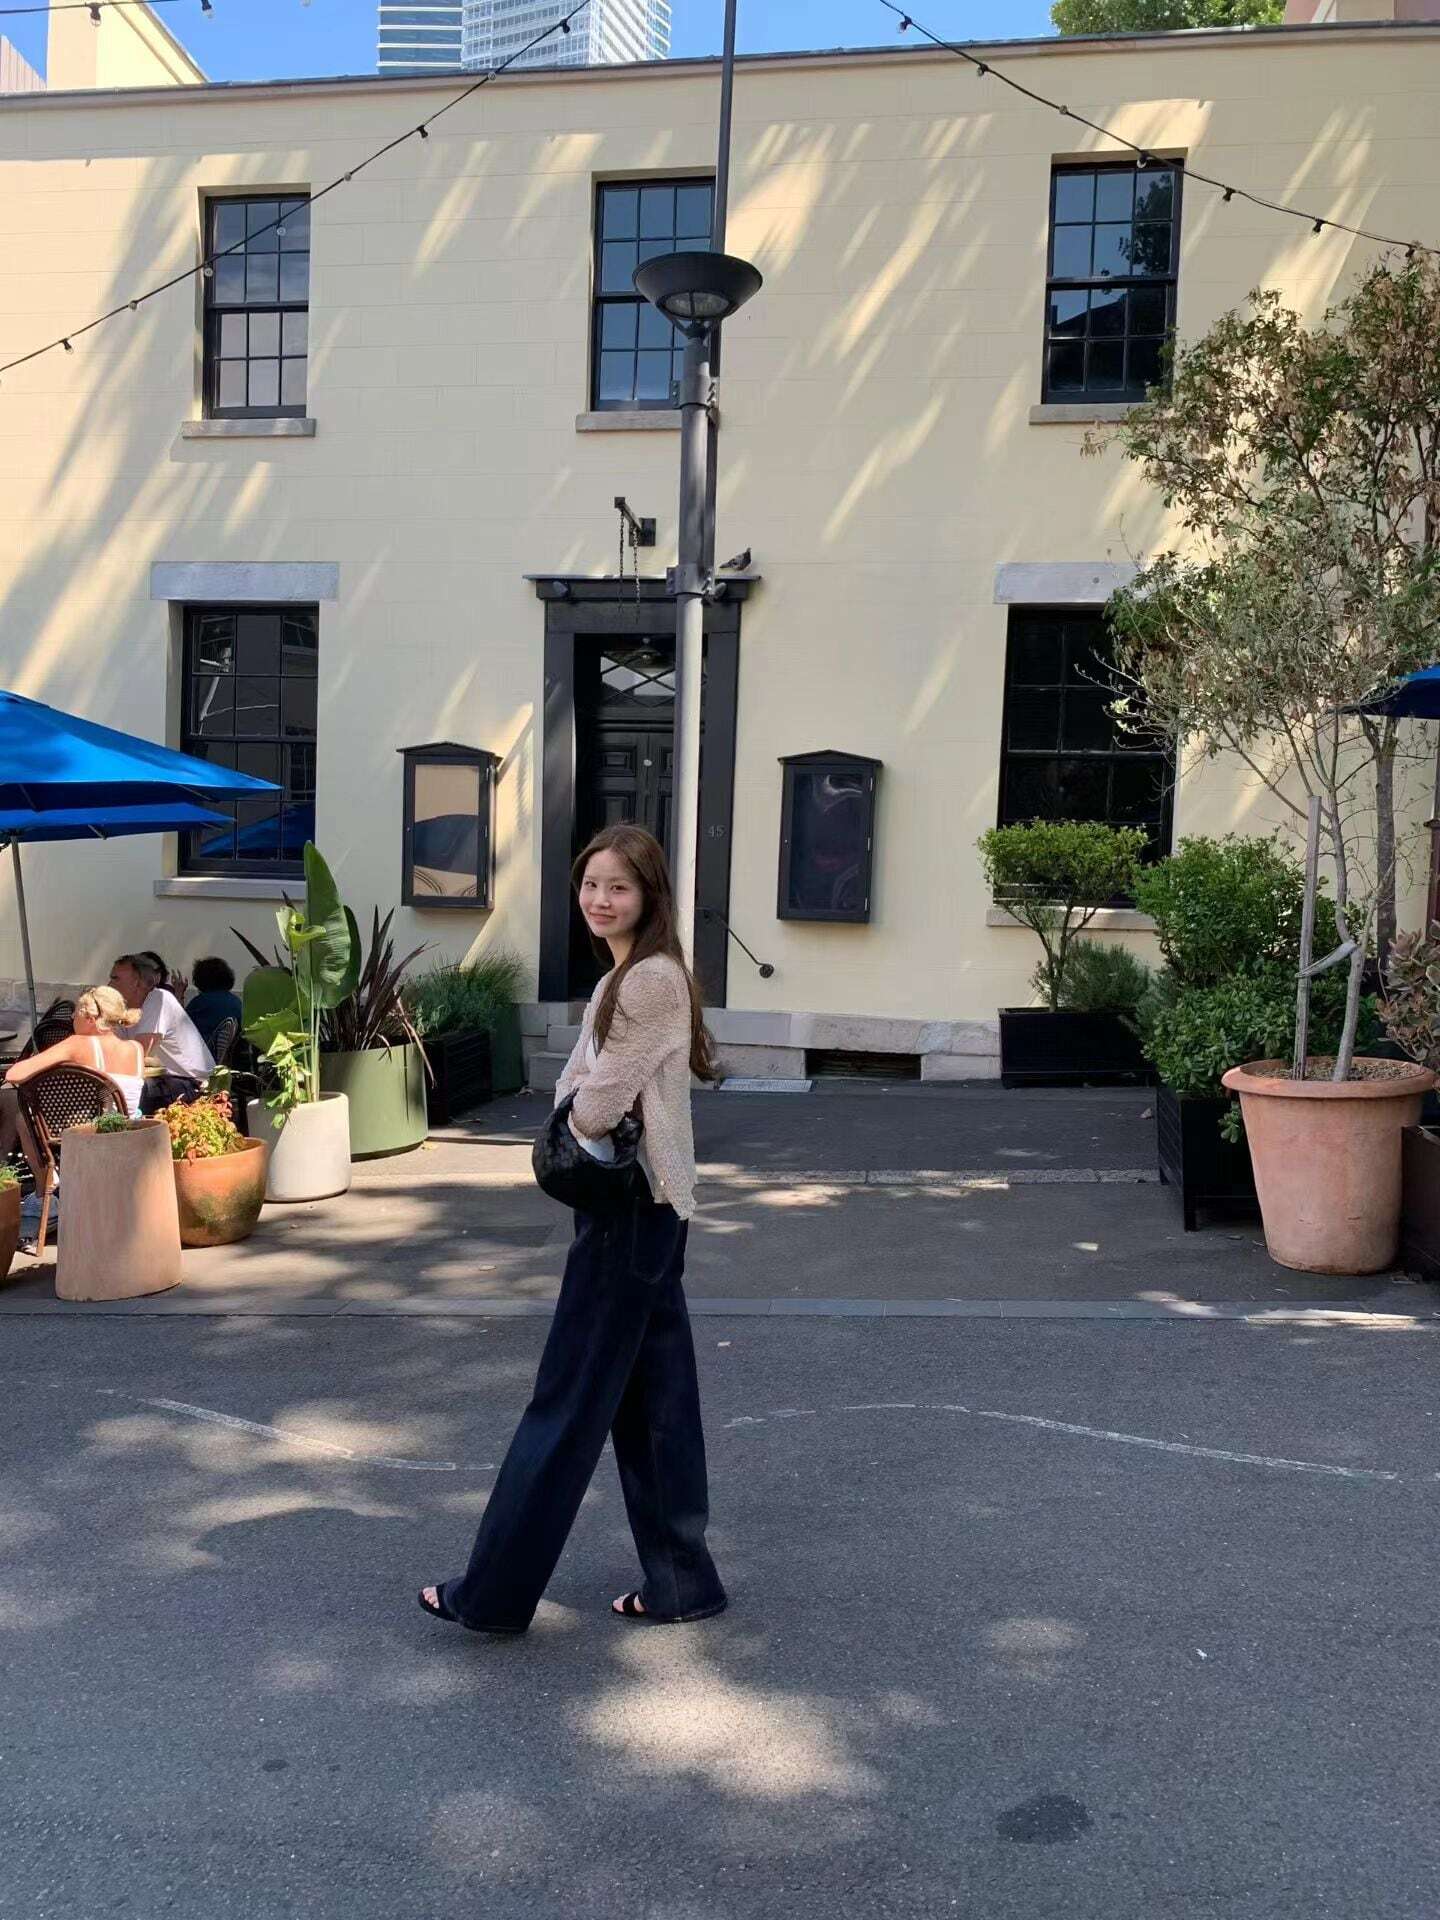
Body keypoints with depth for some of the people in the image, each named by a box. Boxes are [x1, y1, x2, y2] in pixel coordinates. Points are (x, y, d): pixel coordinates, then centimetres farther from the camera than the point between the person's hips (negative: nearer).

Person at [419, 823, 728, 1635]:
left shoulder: (652, 978, -17)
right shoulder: (625, 978, 15)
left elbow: (599, 1105, -19)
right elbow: (580, 1095, 15)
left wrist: (572, 1140, 1)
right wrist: (580, 1133, -4)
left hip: (632, 1209, -10)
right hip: (645, 1205, 10)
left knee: (570, 1398, -1)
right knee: (655, 1399, 13)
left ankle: (494, 1591, 11)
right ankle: (682, 1581, 23)